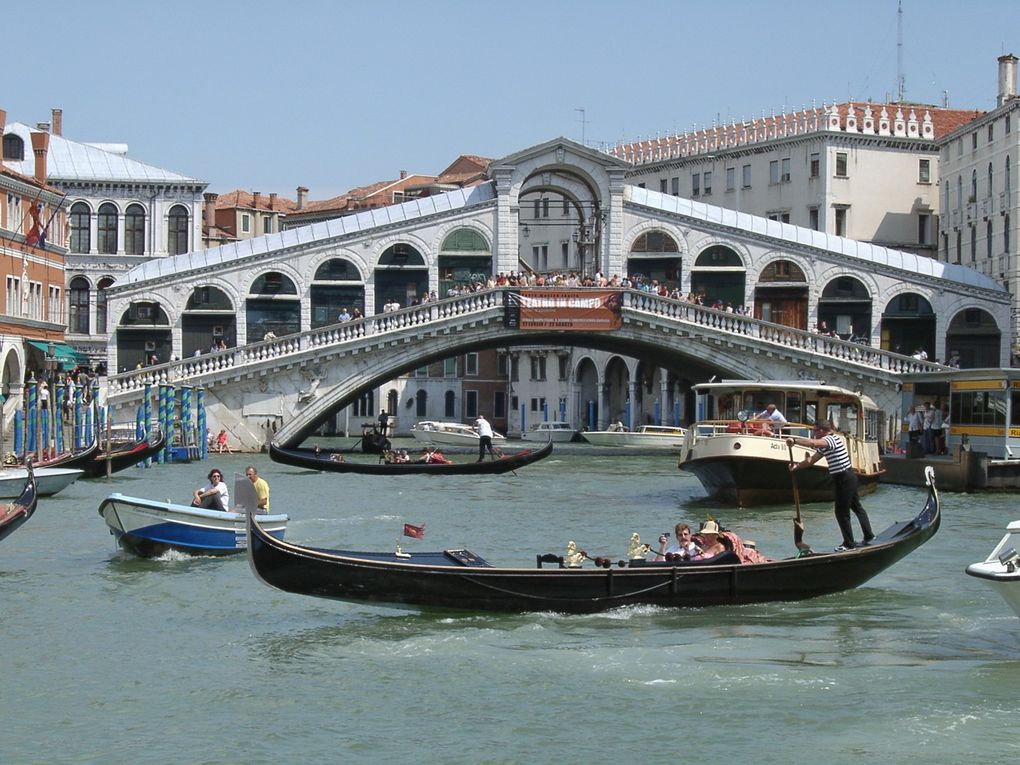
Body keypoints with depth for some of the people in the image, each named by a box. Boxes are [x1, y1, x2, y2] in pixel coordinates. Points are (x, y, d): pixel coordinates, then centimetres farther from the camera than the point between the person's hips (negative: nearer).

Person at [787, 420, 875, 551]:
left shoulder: (831, 439, -18)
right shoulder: (825, 446, 13)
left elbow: (813, 443, -37)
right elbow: (811, 460, 11)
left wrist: (794, 440, -36)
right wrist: (797, 465, -2)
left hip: (845, 479, -11)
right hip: (848, 478, 11)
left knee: (841, 511, -3)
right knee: (857, 507, 21)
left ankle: (849, 544, 5)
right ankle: (868, 536, 33)